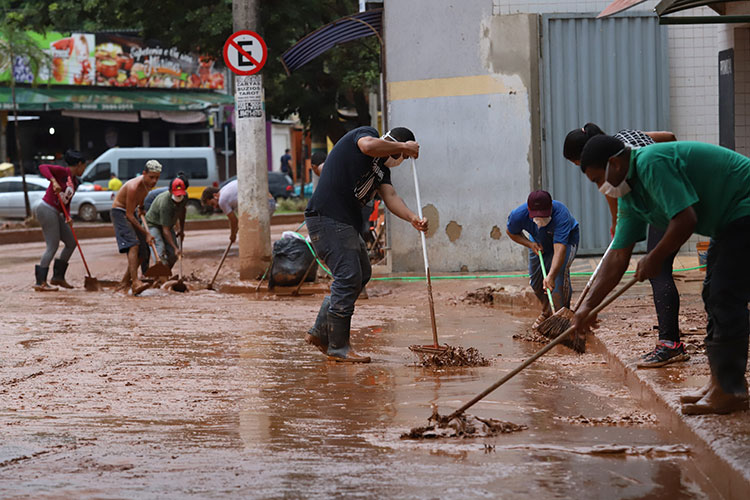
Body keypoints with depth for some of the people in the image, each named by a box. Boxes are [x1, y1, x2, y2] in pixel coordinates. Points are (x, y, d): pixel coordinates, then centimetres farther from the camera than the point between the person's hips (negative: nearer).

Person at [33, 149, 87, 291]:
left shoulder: (74, 181, 16)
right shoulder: (62, 172, -10)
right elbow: (42, 167, -23)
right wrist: (53, 181, -36)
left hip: (55, 213, 10)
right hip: (47, 209, -10)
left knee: (71, 243, 13)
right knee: (53, 246, -11)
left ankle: (58, 276, 20)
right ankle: (40, 282, -10)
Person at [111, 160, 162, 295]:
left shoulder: (149, 183, -4)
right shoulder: (133, 187, -29)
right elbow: (129, 215, -26)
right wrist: (146, 233, -25)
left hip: (131, 214, 9)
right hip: (119, 213, -9)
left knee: (142, 252, 4)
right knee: (133, 245, -28)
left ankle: (125, 282, 17)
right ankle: (135, 282, -40)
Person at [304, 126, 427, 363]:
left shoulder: (382, 169, 21)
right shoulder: (365, 133, -1)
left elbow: (390, 196, 5)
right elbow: (369, 146, -26)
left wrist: (412, 218, -14)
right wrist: (403, 147, -12)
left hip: (347, 224, 10)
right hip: (326, 218, -10)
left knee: (362, 274, 16)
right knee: (348, 278, -12)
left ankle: (320, 333, 22)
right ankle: (338, 348, -5)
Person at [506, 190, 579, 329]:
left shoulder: (561, 215, -45)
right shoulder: (519, 215, -32)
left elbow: (560, 248, -53)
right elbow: (511, 232, -6)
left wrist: (551, 276, -64)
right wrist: (530, 244, -23)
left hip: (567, 240, -4)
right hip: (539, 244, 4)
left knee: (560, 270, -28)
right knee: (535, 280, 7)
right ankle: (546, 312, 34)